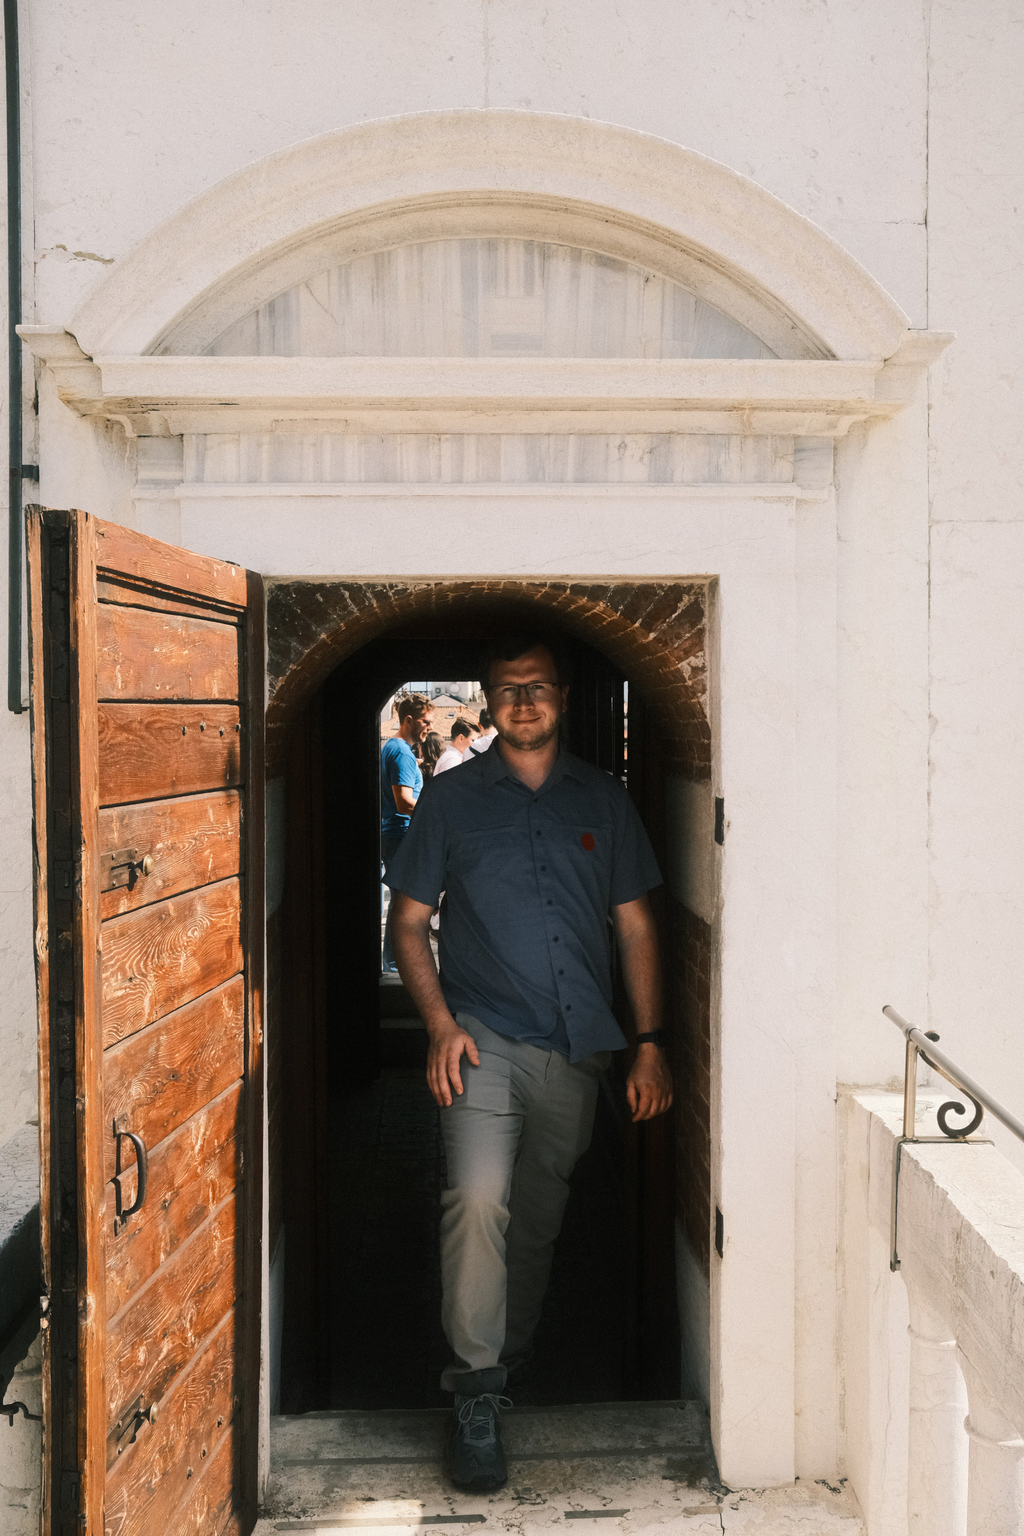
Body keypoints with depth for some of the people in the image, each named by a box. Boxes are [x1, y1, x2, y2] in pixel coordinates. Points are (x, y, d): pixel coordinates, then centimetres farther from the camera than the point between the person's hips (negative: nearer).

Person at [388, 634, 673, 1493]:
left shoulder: (603, 801, 7)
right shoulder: (453, 799, 3)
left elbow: (636, 928, 9)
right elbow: (410, 922, 4)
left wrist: (650, 1045, 3)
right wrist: (441, 1023, -9)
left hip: (576, 1046, 2)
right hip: (484, 1037, -2)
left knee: (540, 1219, 13)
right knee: (479, 1199, -18)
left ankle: (510, 1366, 35)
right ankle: (475, 1398, -4)